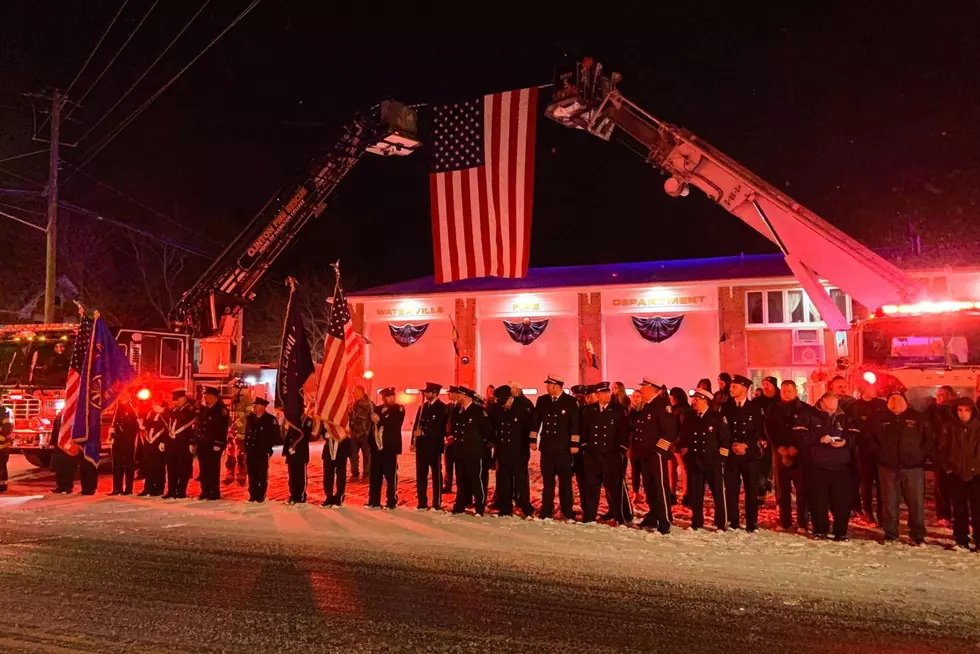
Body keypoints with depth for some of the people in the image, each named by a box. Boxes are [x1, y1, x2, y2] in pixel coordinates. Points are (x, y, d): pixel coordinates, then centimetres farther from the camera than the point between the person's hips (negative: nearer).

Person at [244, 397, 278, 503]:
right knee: (252, 475, 8)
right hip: (251, 452, 5)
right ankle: (253, 495, 16)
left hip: (262, 453, -5)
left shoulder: (271, 419, -6)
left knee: (262, 476, 2)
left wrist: (267, 448, -10)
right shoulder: (250, 418, 12)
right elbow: (247, 434, 14)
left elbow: (274, 436, -7)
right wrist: (246, 449, 8)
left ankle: (261, 496, 9)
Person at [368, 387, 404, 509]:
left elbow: (396, 424, -18)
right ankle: (374, 501, 18)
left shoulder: (399, 409, -2)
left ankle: (392, 502, 5)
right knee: (375, 475, 8)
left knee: (390, 475, -4)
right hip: (376, 446, 5)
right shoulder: (376, 409, 14)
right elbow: (372, 425, 17)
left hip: (390, 447, -5)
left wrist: (380, 420, -25)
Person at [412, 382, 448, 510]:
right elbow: (416, 425, 11)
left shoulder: (442, 408, -7)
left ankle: (437, 503, 8)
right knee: (420, 475, 8)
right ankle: (422, 503, 16)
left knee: (436, 475, 2)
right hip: (421, 445, 6)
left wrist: (423, 432, -20)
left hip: (434, 446, -6)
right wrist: (413, 441, 2)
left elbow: (440, 428, -17)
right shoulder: (422, 406, 13)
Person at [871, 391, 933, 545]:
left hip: (913, 467, -1)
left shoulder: (917, 418, 5)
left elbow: (930, 437, 6)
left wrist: (922, 454, -3)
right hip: (888, 467, 1)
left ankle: (918, 535, 12)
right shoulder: (881, 419, 8)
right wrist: (879, 453, 2)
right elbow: (871, 438, 13)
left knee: (917, 502, 2)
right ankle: (890, 534, 14)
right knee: (889, 502, 5)